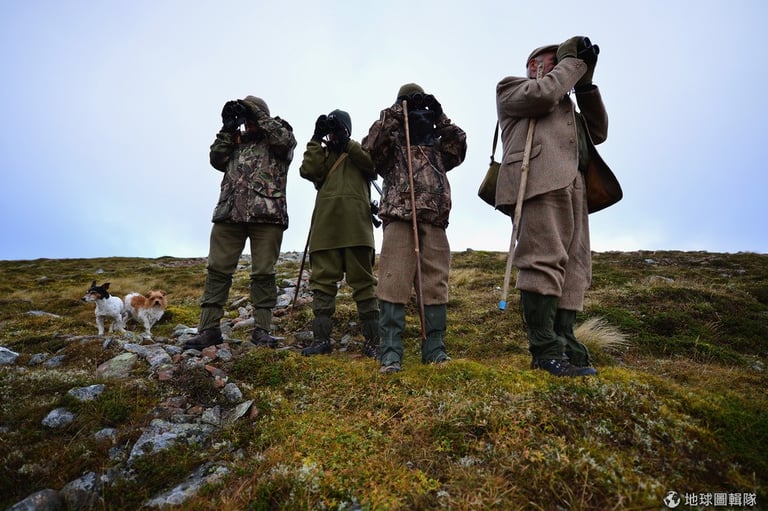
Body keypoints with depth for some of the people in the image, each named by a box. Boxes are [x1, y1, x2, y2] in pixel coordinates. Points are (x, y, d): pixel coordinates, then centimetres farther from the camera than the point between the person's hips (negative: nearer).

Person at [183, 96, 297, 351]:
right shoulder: (237, 141, 25)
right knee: (217, 270, 0)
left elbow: (284, 138, -8)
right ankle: (209, 329, 5)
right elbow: (217, 160, 15)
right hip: (229, 213, 4)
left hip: (266, 214, -4)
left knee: (263, 272, -2)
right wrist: (228, 129, 11)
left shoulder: (277, 140, 14)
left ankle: (262, 330, 4)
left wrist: (256, 112, 0)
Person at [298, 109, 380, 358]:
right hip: (325, 225, 2)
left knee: (363, 280, -3)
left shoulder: (360, 152, 21)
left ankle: (372, 339, 0)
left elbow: (372, 164, -2)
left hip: (356, 224, -2)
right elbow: (308, 171, 5)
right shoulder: (321, 153, 26)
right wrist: (317, 139, 5)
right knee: (322, 279, -2)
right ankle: (322, 338, 3)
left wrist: (345, 142, -1)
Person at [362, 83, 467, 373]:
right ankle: (391, 353, -9)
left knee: (435, 285, 1)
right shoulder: (390, 145, 17)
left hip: (434, 222, 4)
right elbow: (369, 146, -2)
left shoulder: (437, 148, 28)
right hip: (399, 219, -3)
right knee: (394, 284, -10)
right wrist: (394, 114, 1)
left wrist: (440, 118, 12)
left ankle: (435, 350, 7)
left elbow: (460, 147, 13)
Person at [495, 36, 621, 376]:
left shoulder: (566, 103, 40)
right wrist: (574, 62, 14)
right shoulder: (511, 86, 21)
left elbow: (598, 132, 27)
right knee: (545, 260, -18)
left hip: (572, 183, 8)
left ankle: (565, 345, -3)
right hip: (540, 179, -7)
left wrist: (585, 83, 23)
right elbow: (542, 94, -1)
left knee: (575, 266, -3)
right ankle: (546, 352, -19)